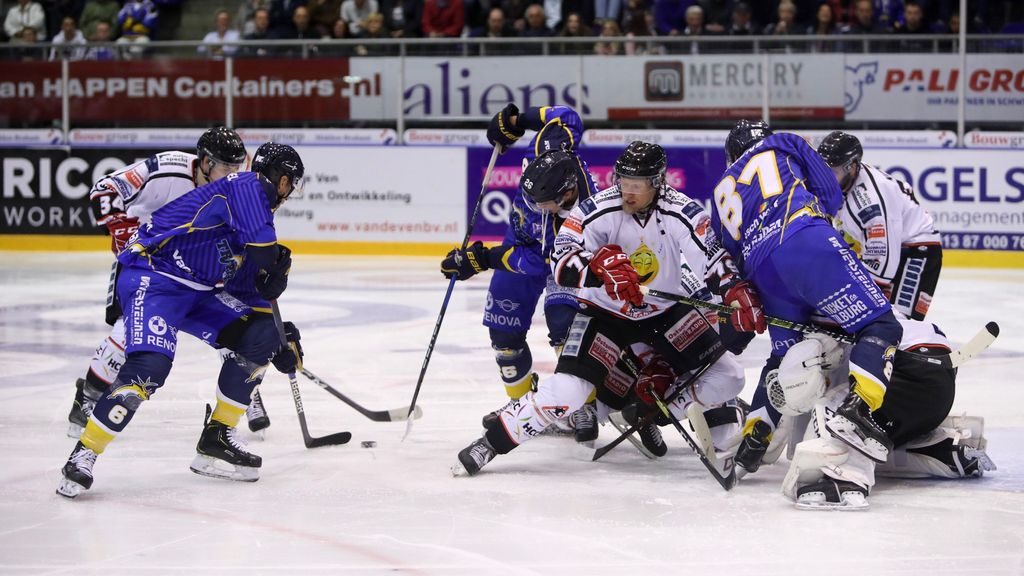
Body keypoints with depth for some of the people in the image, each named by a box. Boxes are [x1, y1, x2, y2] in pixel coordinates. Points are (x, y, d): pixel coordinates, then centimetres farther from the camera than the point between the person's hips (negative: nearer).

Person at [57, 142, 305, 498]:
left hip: (196, 291, 10)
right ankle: (83, 455, -19)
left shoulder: (257, 202, 19)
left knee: (260, 336, 4)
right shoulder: (248, 185, -11)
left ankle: (217, 439, 10)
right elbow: (261, 245, -25)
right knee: (150, 365, -28)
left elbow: (250, 286, 23)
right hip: (151, 278, -10)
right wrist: (277, 267, -4)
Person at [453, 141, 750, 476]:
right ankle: (490, 442, -6)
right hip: (605, 313, -3)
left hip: (667, 311, 3)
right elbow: (562, 265, -28)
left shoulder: (683, 214, -20)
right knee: (567, 392, -20)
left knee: (726, 378, -4)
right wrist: (601, 266, -47)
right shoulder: (598, 210, -23)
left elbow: (715, 263, -20)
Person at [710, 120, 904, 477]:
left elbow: (727, 255, 29)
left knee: (786, 355, 24)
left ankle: (751, 440, 17)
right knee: (880, 325, -7)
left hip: (762, 272, 5)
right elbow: (829, 192, 16)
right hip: (806, 244, -5)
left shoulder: (722, 193, 34)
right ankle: (855, 410, -29)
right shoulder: (785, 146, 27)